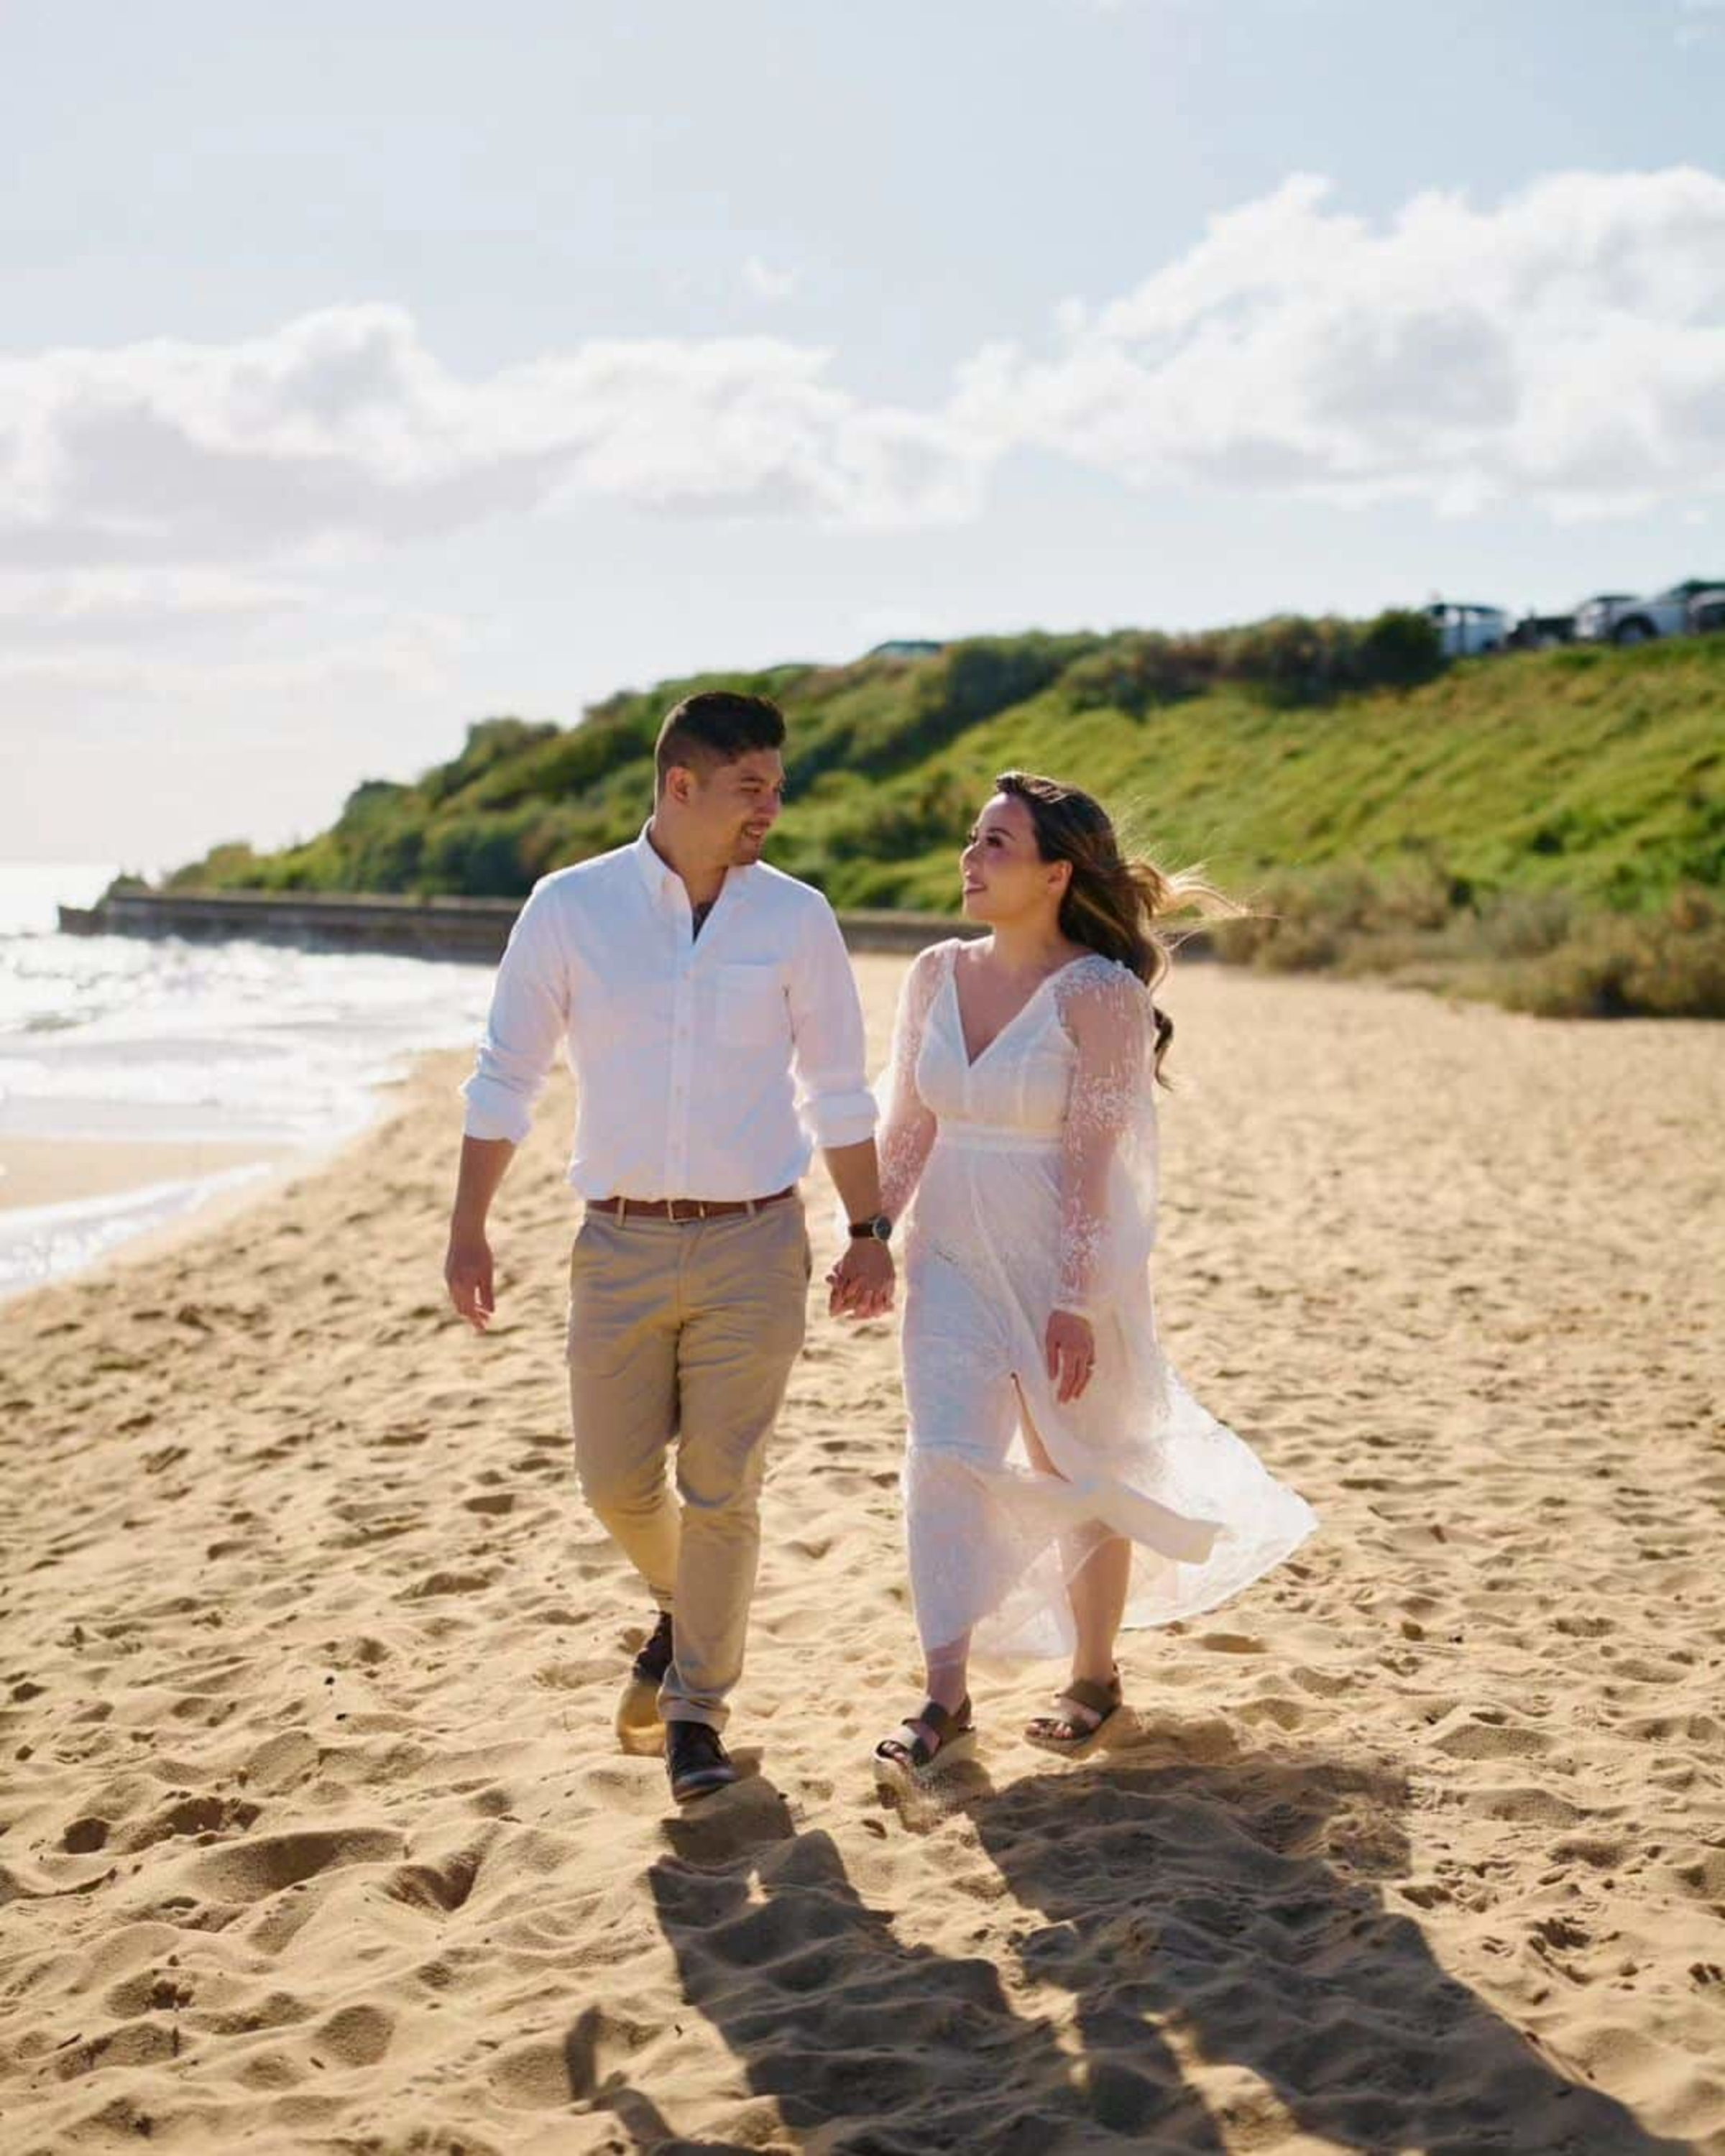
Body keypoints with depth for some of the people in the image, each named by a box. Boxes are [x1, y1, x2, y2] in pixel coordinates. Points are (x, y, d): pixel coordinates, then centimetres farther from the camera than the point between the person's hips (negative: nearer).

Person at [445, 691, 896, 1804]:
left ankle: (698, 1712, 18)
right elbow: (506, 1077, 4)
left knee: (721, 1492, 1)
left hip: (753, 1245, 0)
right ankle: (683, 1609, 40)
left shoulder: (796, 917, -1)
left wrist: (870, 1232, 4)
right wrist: (469, 1229, 1)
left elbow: (838, 1088, 7)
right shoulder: (570, 907, -2)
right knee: (616, 1481, 7)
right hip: (622, 1247, 1)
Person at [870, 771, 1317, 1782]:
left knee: (1079, 1478, 11)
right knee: (946, 1460, -8)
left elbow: (1092, 1162, -17)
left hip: (1062, 1267, -4)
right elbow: (908, 1128, 8)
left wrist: (1075, 1302, -19)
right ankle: (947, 1705, -4)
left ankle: (1094, 1679, 30)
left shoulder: (1100, 993, -14)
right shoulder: (939, 973, 3)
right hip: (954, 1260, 4)